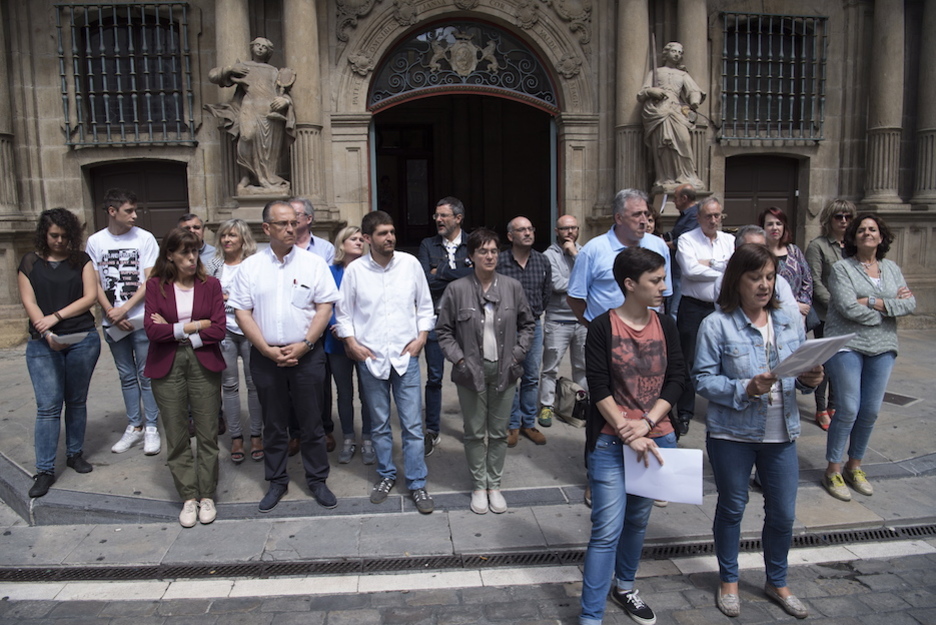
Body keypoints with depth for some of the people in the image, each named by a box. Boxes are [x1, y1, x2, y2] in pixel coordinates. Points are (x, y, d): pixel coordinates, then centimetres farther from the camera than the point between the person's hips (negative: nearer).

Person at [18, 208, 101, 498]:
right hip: (43, 344, -1)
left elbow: (90, 296, -2)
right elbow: (29, 303, -1)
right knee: (48, 406, -4)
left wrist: (56, 316, -12)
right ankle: (45, 471, 2)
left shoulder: (81, 260, 7)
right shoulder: (30, 262, 6)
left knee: (77, 401, 11)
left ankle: (75, 453, 27)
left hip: (83, 339, 1)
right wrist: (47, 335, -16)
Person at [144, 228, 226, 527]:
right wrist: (195, 326, -9)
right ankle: (189, 497, 18)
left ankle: (207, 495, 18)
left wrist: (173, 330, -7)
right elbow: (152, 330, -8)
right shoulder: (155, 286, 3)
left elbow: (219, 329, -6)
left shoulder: (210, 284, 4)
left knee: (208, 434, 4)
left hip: (204, 364, 0)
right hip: (167, 367, 0)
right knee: (177, 437, 6)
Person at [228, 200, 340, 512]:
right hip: (265, 357, 1)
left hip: (306, 355, -1)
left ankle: (317, 480, 22)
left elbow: (324, 307, -3)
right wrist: (268, 350, -9)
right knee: (273, 424, 13)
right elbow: (242, 313, 0)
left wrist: (303, 345, -12)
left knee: (312, 422, 7)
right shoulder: (250, 267, 3)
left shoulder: (313, 263, 0)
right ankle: (277, 481, 27)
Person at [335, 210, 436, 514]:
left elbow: (425, 306, 7)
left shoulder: (410, 264, 0)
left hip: (406, 356, 0)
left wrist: (421, 338, -2)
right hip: (370, 358, 0)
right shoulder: (354, 270, -2)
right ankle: (386, 475, 31)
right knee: (379, 424, 13)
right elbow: (344, 313, 7)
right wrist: (352, 343, -4)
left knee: (412, 424, 2)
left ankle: (417, 483, 14)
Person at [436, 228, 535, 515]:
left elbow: (527, 324, 10)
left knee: (499, 432, 11)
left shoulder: (512, 287, 0)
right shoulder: (457, 289, -6)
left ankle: (495, 485, 26)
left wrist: (517, 354, 1)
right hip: (471, 370, -2)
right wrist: (459, 359, -8)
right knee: (475, 433, 8)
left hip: (503, 370, 2)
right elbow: (444, 330, 1)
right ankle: (479, 487, 24)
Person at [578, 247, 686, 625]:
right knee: (607, 530, -5)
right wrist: (629, 435, -17)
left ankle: (624, 587, 41)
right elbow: (599, 388, -13)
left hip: (657, 439, 5)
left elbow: (677, 378, -1)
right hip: (610, 442, -4)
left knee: (638, 520, 19)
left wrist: (647, 423, -13)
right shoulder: (602, 327, -11)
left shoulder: (665, 326, 2)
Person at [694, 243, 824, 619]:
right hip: (732, 433, -4)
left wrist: (808, 380, -11)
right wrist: (746, 389, -25)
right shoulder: (717, 325, -11)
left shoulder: (790, 323, 4)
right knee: (732, 508, 14)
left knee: (783, 513, 14)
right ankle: (728, 581, 36)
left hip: (781, 433, 4)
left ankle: (777, 582, 39)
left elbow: (798, 374, 10)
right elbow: (703, 379, -14)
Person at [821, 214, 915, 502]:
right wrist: (891, 307, -5)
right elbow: (848, 308, -16)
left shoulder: (891, 268, 13)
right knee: (848, 410, -6)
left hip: (882, 348, 5)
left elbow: (910, 303, 0)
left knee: (870, 411, 7)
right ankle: (833, 470, 8)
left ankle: (854, 466, 23)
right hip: (847, 345, -5)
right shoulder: (842, 268, -4)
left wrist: (874, 302, -13)